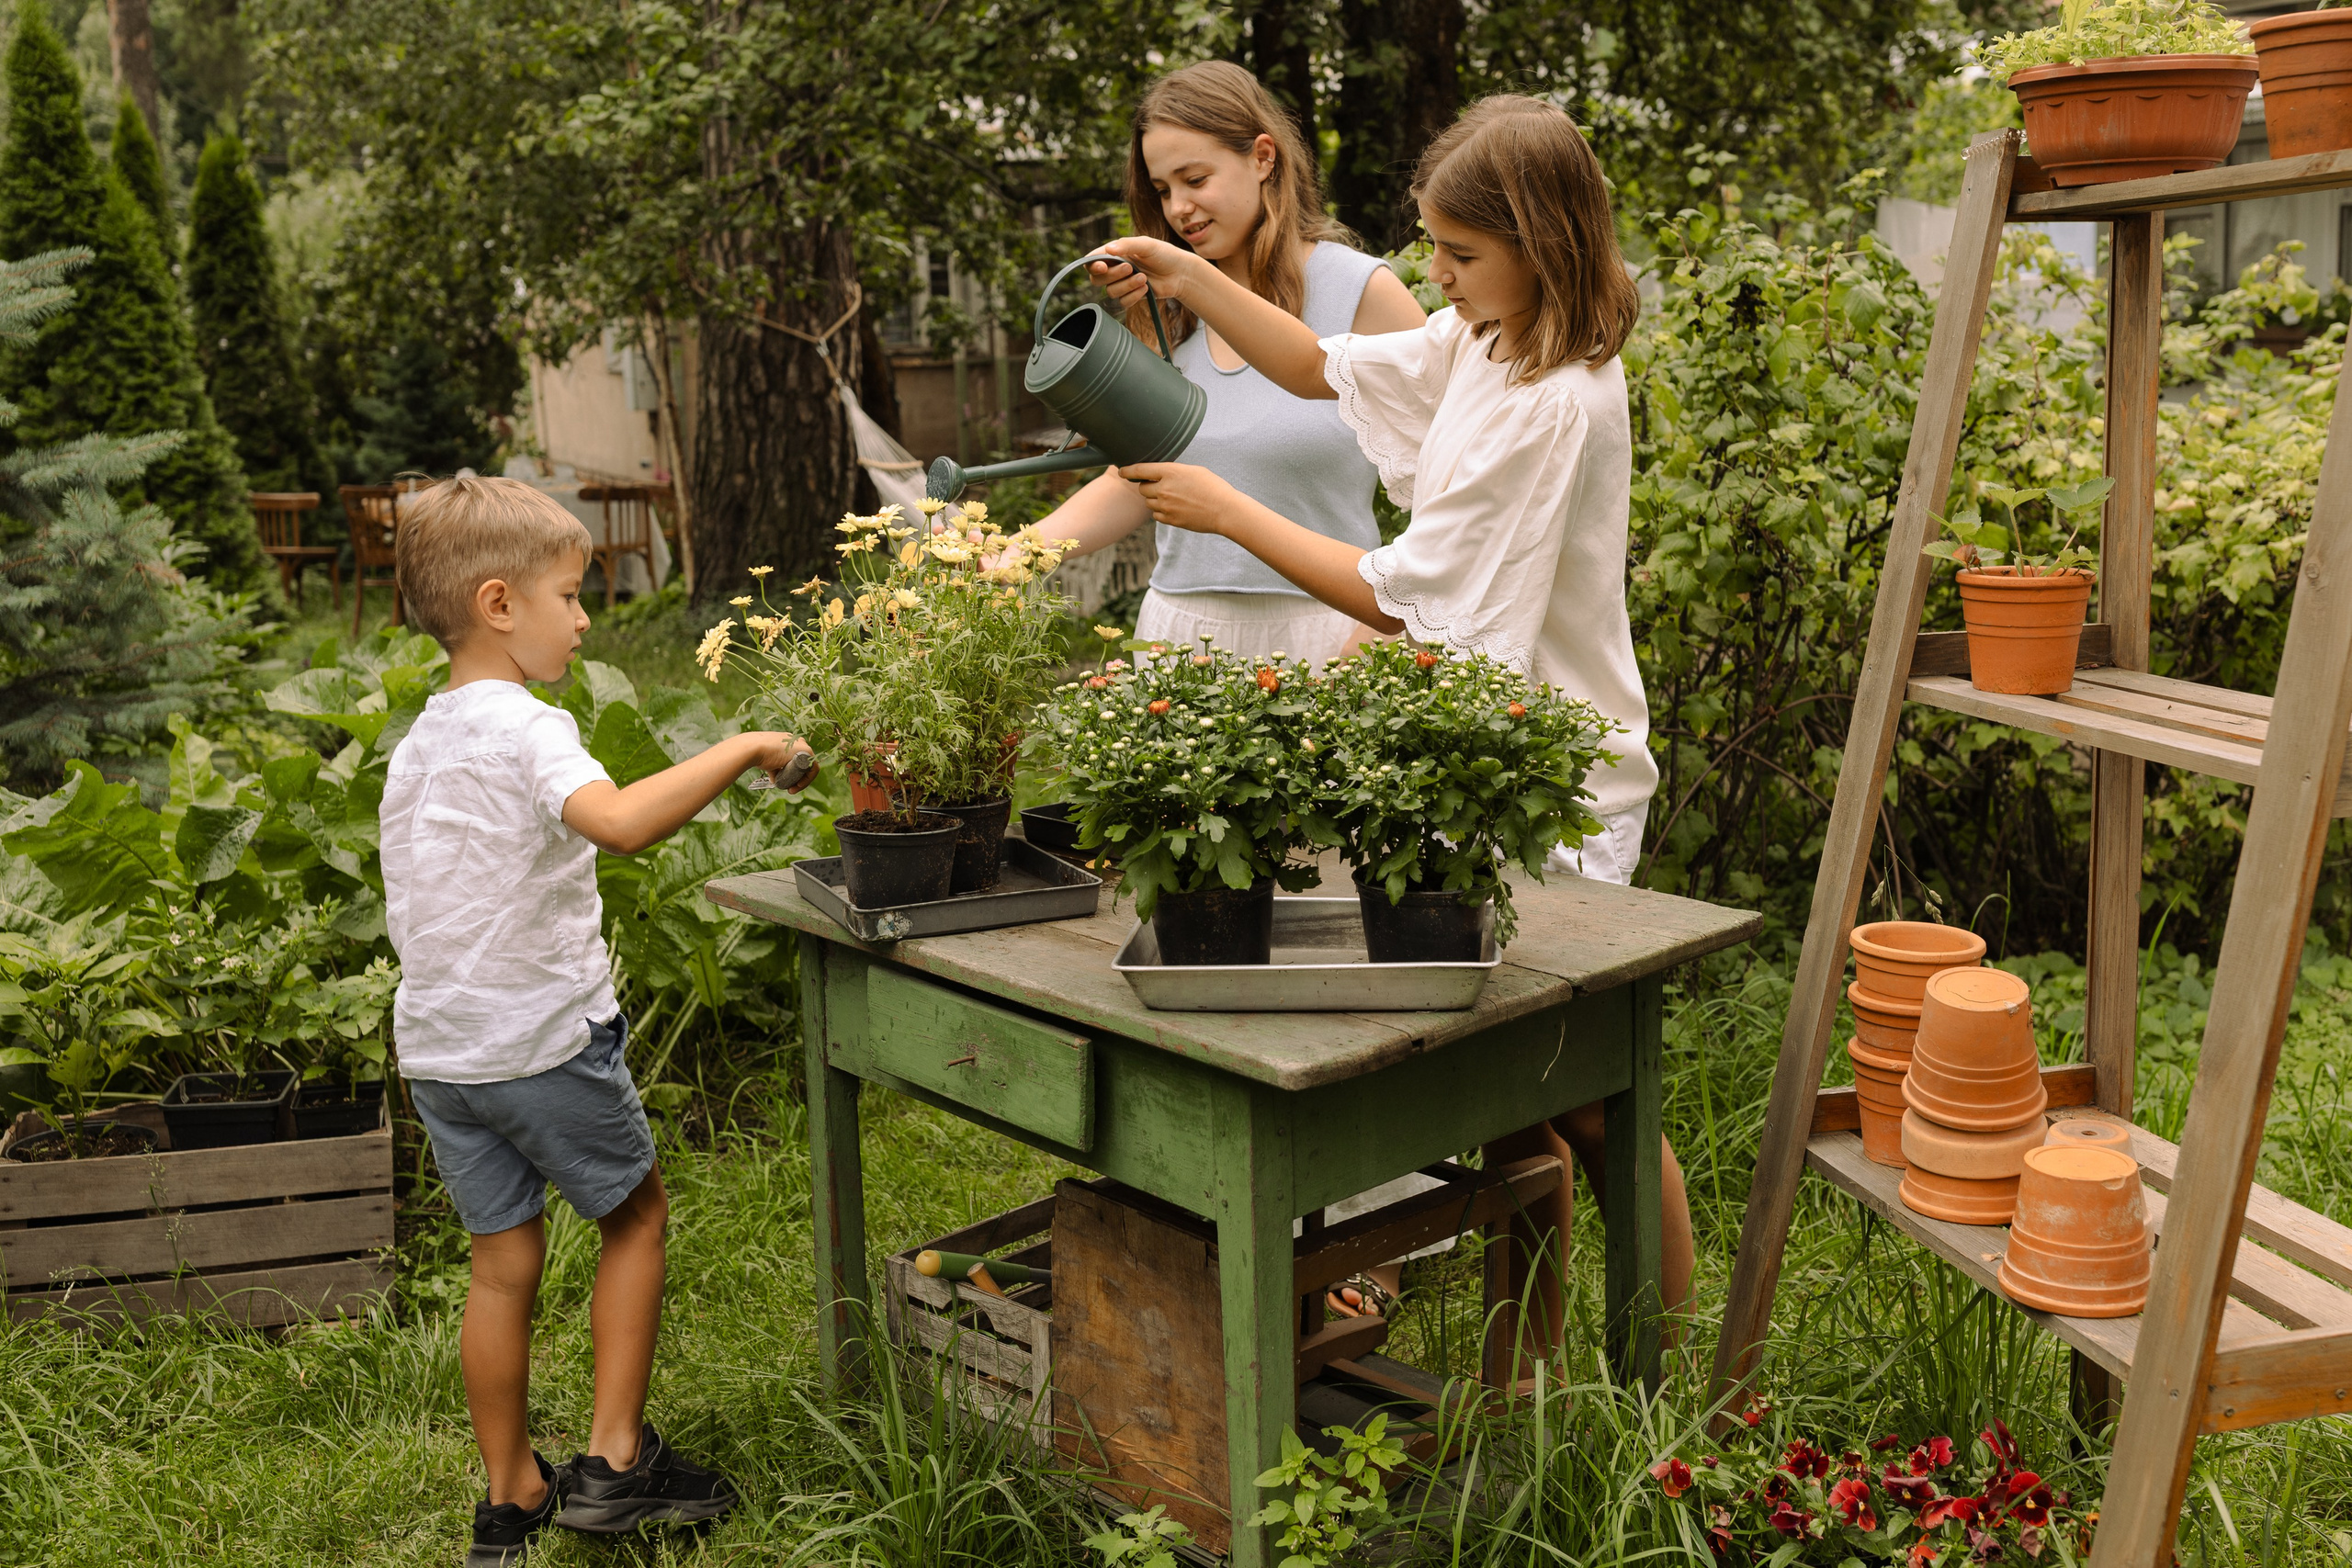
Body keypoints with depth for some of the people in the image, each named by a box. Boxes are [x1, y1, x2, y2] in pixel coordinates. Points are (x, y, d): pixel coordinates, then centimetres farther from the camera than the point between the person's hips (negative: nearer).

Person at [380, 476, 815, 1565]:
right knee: (636, 1217, 13)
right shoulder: (523, 728, -18)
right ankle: (614, 1462, 15)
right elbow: (621, 822, -38)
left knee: (502, 1266, 15)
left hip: (439, 1048, 7)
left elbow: (414, 905, 15)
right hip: (546, 1040, -7)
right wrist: (743, 749, -30)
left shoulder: (417, 742, 9)